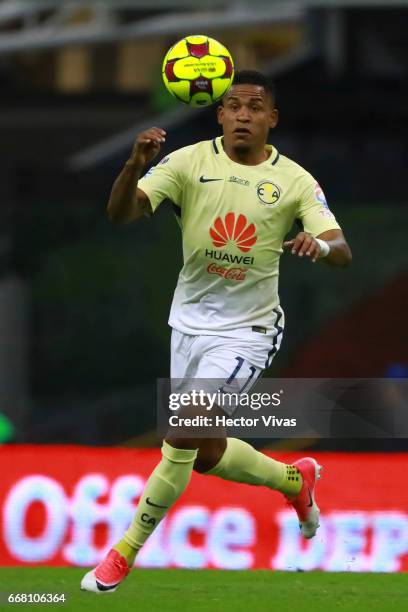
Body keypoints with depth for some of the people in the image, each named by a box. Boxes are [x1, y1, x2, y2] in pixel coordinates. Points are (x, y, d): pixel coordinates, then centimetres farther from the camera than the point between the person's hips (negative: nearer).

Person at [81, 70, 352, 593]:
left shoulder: (294, 180, -6)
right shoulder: (189, 162, -6)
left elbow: (342, 251, -13)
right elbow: (120, 213, -17)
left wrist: (320, 245, -37)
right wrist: (136, 164, -38)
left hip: (247, 330, -4)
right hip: (189, 322, 4)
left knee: (182, 436, -17)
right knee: (205, 454, 14)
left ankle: (125, 554, -2)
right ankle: (294, 479, 44)